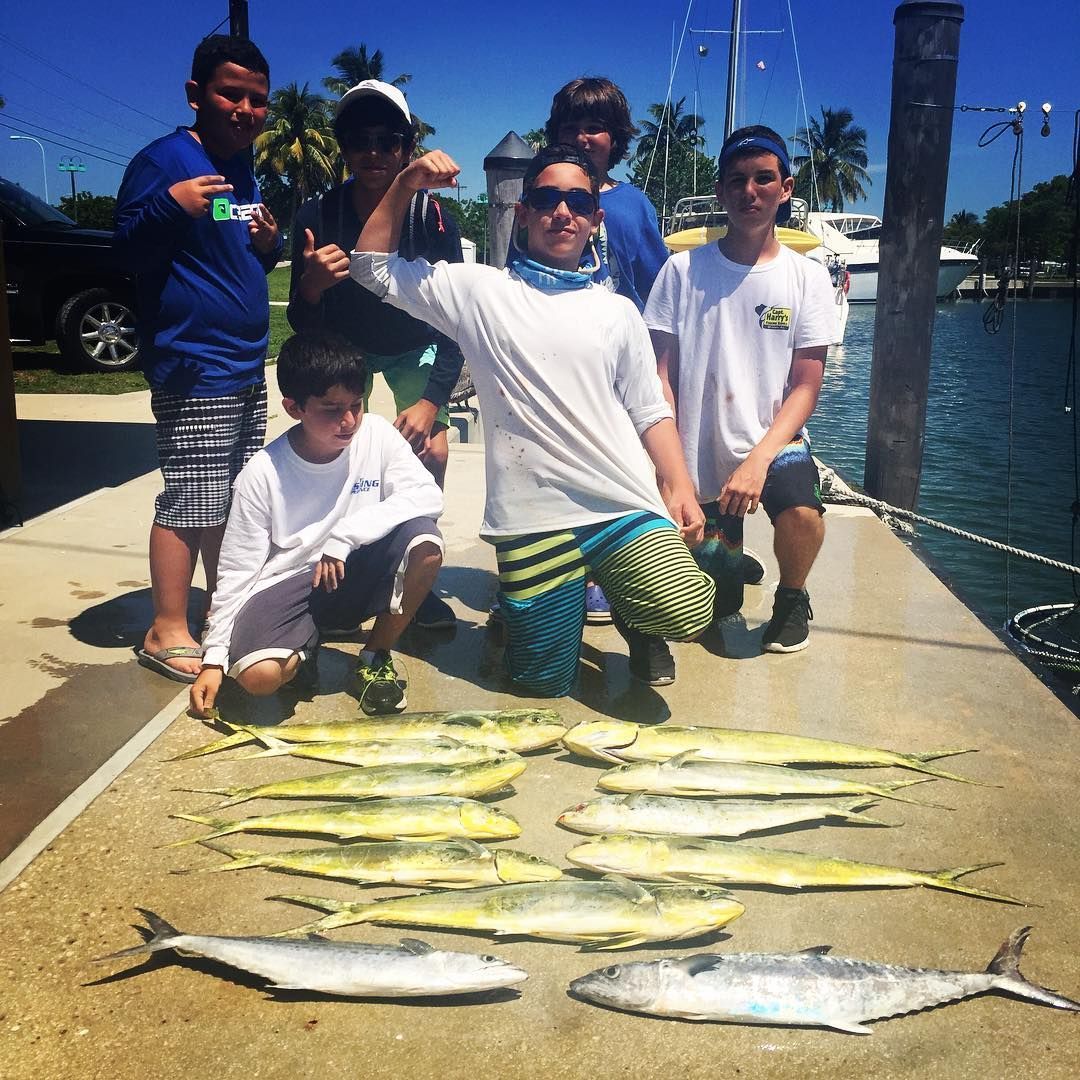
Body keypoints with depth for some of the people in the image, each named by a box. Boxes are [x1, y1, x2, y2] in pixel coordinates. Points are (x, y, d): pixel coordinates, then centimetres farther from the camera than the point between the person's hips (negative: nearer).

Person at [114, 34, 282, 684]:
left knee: (233, 500, 14)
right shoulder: (164, 160, -8)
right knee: (191, 502, -7)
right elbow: (128, 251, -12)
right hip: (194, 369, -9)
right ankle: (167, 633, 5)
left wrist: (270, 244, 5)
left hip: (247, 367, 9)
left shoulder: (245, 173, 17)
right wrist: (170, 205, -29)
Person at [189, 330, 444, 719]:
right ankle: (304, 647, 7)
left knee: (423, 539, -27)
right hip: (289, 585, -2)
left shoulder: (375, 435, -9)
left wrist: (345, 536, -26)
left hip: (355, 575, 3)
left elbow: (427, 495, -20)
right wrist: (214, 657, -10)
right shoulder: (262, 474, -13)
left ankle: (376, 657, -6)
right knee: (258, 675, -31)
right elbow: (237, 572, -8)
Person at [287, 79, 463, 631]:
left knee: (432, 449, -16)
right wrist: (311, 285, -43)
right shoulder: (316, 217, -24)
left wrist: (431, 400, -29)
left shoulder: (434, 218, -25)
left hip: (413, 348, 0)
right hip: (343, 345, 1)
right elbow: (301, 323, -20)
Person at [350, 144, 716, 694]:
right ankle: (515, 606, 35)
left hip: (626, 506, 1)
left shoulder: (617, 311, 14)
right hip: (531, 518, -1)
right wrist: (405, 184, -1)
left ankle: (628, 610, 13)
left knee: (688, 612, -22)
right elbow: (372, 266, 10)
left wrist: (679, 487, 0)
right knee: (544, 681, 2)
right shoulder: (480, 290, 8)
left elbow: (650, 412, 13)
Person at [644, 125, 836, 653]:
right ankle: (724, 555, 40)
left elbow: (806, 387, -4)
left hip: (775, 446, 0)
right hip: (702, 457, 1)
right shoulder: (683, 269, -1)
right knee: (713, 605, 3)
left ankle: (791, 598, 1)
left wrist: (759, 458, -19)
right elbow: (661, 377, -3)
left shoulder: (807, 277, 0)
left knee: (802, 514, -33)